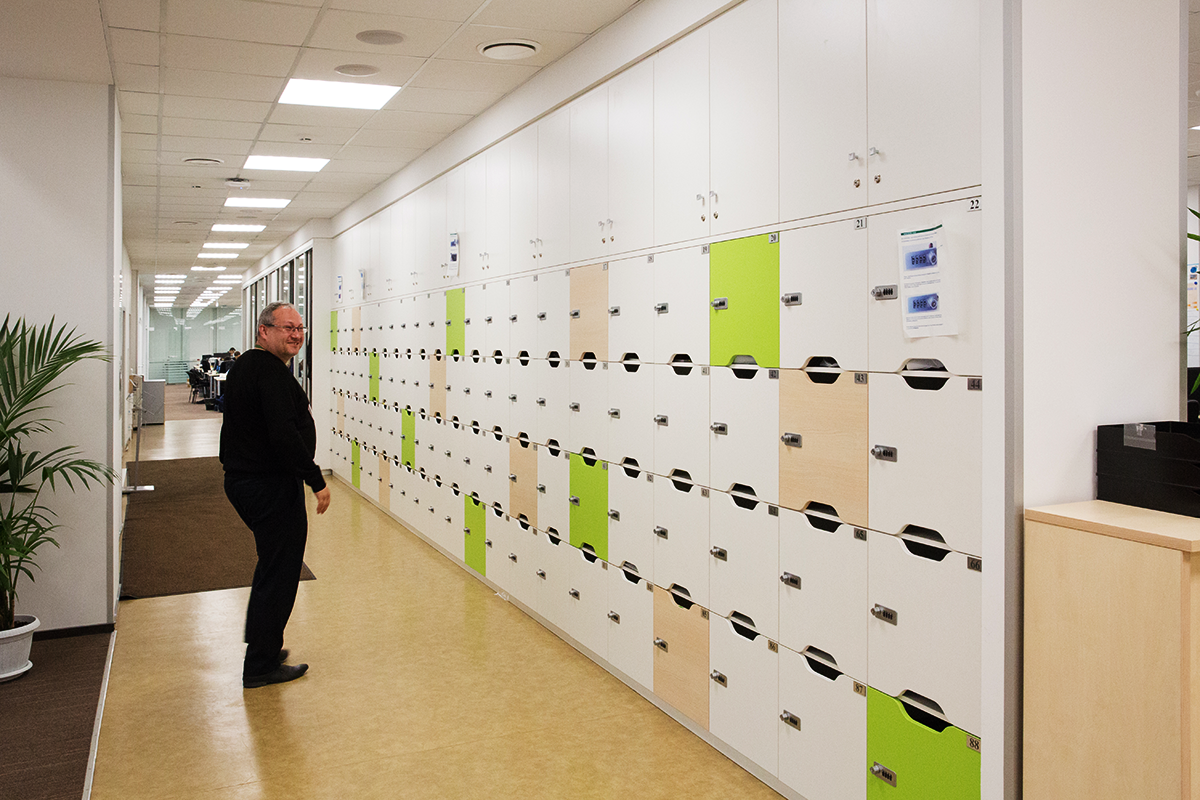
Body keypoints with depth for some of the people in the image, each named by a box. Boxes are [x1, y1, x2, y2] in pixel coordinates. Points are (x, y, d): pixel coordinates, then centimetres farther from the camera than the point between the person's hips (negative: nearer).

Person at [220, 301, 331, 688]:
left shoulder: (242, 366, 15)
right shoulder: (272, 372, -19)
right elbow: (284, 435, -29)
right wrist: (317, 481, -24)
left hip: (242, 480, 11)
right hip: (271, 486, -11)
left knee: (273, 566, 23)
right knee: (279, 572, -1)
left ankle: (263, 647, 33)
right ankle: (261, 665, 9)